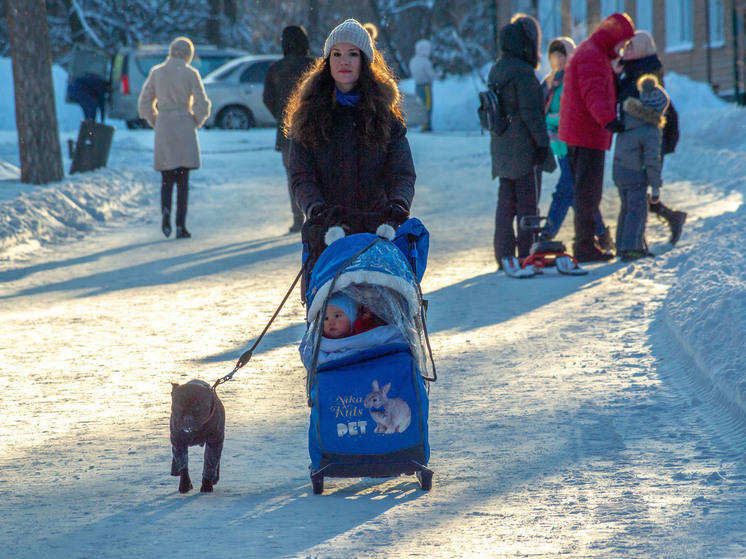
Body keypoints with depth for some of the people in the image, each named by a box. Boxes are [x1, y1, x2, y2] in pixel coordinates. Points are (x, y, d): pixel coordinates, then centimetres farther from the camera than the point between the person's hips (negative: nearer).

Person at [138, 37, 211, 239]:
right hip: (184, 127, -2)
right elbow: (202, 105, -7)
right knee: (183, 180, 3)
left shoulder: (156, 72, 3)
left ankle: (166, 211, -16)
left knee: (166, 178, 11)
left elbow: (145, 104, 6)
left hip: (163, 127, 2)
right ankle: (180, 226, -2)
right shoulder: (190, 74, -5)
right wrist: (196, 123, 9)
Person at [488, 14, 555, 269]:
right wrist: (542, 141, -14)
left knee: (506, 202, 11)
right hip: (525, 149, -8)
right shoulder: (523, 72, -17)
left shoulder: (496, 70, 11)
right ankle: (526, 253, 0)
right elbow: (531, 112, -20)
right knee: (527, 202, -1)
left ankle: (504, 255, 13)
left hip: (502, 150, 8)